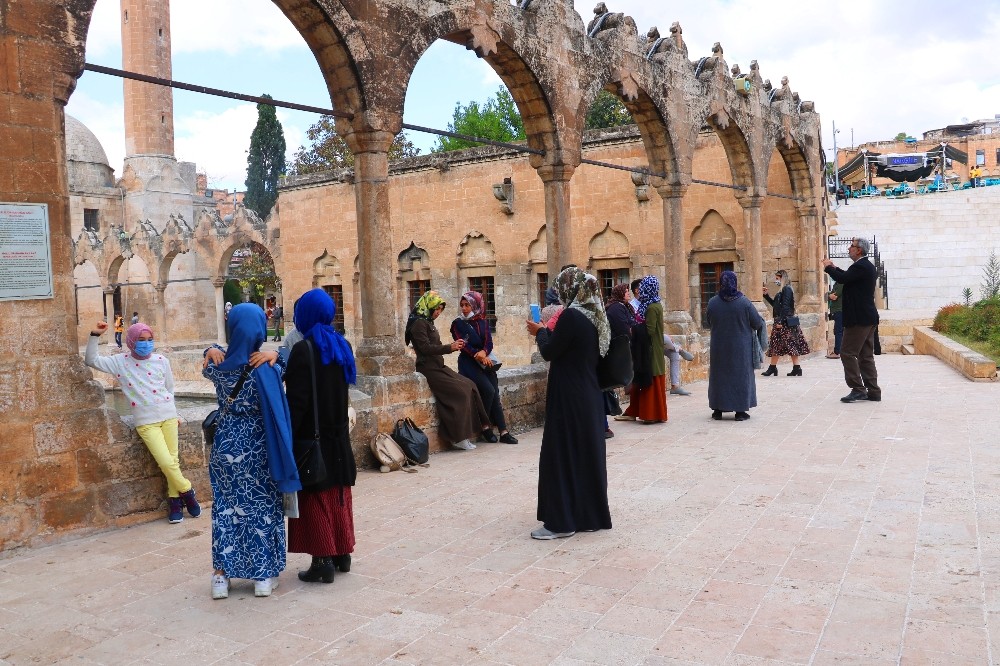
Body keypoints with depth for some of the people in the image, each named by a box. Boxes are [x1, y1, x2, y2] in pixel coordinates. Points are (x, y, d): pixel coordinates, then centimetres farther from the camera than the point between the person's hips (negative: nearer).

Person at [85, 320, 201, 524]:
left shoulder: (161, 360, 5)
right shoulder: (120, 362, 3)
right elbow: (91, 360, 0)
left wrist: (169, 410, 8)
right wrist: (95, 336, -8)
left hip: (168, 415, 2)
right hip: (145, 421, -2)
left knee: (172, 459, -1)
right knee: (166, 462, -11)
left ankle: (175, 499, 16)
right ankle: (187, 492, 11)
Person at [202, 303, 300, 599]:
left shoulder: (218, 367, -9)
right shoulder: (266, 369, -19)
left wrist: (212, 352, -3)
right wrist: (275, 356, -13)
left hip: (225, 445, 2)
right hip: (258, 449, -2)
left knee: (225, 507, 15)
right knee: (262, 508, 12)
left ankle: (221, 575, 19)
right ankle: (263, 575, 20)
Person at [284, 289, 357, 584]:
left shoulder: (303, 350, -17)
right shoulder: (342, 346, 4)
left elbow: (296, 401, -19)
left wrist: (286, 437, -14)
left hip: (312, 436, -6)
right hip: (339, 435, 7)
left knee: (314, 499, 4)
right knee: (339, 494, 16)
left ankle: (323, 561, 8)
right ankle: (342, 553, 25)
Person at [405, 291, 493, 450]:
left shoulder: (428, 323, 19)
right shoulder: (419, 323, -11)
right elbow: (426, 348, -20)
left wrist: (453, 346, 5)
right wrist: (449, 348, -17)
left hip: (438, 367, 9)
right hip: (429, 369, -9)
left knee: (470, 385, -5)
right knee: (460, 391, -19)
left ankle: (481, 426, -2)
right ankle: (459, 437, -14)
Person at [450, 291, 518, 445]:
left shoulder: (483, 322, 14)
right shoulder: (458, 323, 3)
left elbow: (489, 342, 1)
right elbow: (463, 345, -8)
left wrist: (483, 352, -21)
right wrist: (479, 356, -22)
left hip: (485, 361, 4)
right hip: (469, 363, -4)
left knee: (495, 394, -11)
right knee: (488, 390, -22)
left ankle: (503, 432, -13)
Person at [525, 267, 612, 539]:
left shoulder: (571, 316, -18)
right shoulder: (595, 316, 8)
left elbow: (549, 352, -13)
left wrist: (540, 332, 5)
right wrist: (550, 333, 15)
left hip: (569, 399, -8)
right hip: (590, 395, 8)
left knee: (562, 454, 0)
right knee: (588, 451, 13)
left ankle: (562, 520, 5)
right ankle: (591, 515, 21)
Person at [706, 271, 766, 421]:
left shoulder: (712, 303, -8)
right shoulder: (744, 302, -13)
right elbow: (757, 323, -7)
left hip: (719, 348, 2)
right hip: (741, 348, -2)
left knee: (719, 375, 12)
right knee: (741, 375, 8)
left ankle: (718, 410, 15)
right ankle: (740, 410, 9)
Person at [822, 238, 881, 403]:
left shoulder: (861, 266, -16)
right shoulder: (866, 265, 16)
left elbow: (843, 279, -25)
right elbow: (848, 277, 26)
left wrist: (828, 267, -9)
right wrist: (834, 268, 17)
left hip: (859, 319, -10)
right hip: (868, 318, 10)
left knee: (847, 352, -7)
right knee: (866, 355, 12)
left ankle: (858, 389, -7)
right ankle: (873, 391, 14)